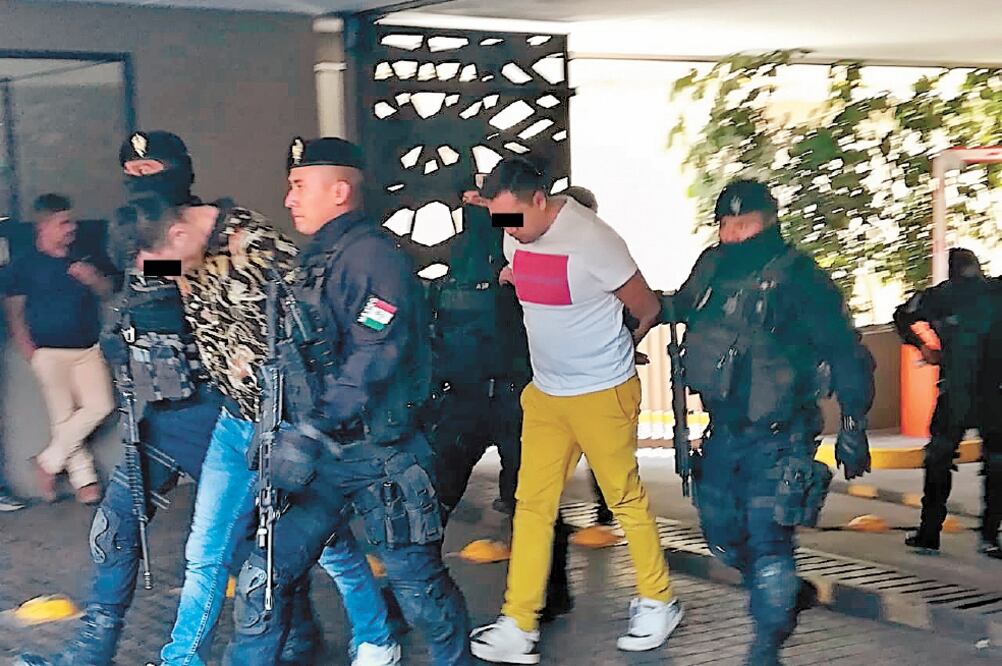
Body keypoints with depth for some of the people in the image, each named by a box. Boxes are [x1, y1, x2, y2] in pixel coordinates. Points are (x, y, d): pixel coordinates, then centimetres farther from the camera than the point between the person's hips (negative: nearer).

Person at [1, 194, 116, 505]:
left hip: (89, 348, 4)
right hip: (50, 352, -4)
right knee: (64, 416, -6)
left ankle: (48, 462, 4)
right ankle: (84, 479, 8)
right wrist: (29, 351, -11)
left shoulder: (82, 260, 11)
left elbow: (107, 291, 17)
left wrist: (93, 278, -6)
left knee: (100, 406, -8)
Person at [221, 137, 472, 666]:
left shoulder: (374, 256, -14)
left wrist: (308, 433, -27)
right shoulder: (314, 260, 15)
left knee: (418, 585, 5)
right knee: (262, 575, 1)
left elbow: (369, 363, -24)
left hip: (380, 452, -7)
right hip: (320, 450, 7)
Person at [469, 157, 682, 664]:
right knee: (532, 504, 2)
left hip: (602, 394, -6)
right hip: (543, 393, 6)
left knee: (626, 500, 7)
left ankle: (658, 603, 25)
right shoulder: (513, 237, -2)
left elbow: (647, 309, -8)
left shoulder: (592, 240, -21)